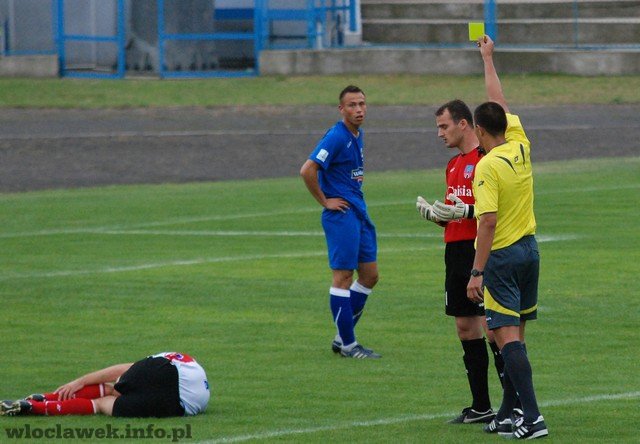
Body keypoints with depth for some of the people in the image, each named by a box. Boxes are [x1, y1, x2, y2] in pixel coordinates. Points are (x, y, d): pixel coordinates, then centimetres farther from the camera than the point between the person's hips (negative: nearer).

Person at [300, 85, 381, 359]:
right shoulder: (336, 137, -16)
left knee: (370, 275, 10)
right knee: (343, 275, -4)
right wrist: (325, 201, -16)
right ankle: (347, 344, 1)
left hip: (359, 213, 10)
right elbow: (307, 170, -23)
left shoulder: (358, 136, 13)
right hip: (341, 214, -10)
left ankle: (343, 338, 19)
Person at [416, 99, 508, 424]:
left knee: (490, 326, -11)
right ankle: (480, 407, 14)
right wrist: (435, 214, 5)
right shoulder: (454, 165, 19)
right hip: (455, 251, 9)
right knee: (465, 327, 9)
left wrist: (465, 211, -22)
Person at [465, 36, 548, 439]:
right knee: (515, 334, 14)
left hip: (501, 255, -8)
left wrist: (477, 272, -20)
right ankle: (507, 415, 19)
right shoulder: (521, 147, 3)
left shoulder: (487, 167, -16)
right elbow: (501, 103, 19)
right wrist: (488, 59, 29)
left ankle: (532, 417, -18)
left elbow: (489, 222, -21)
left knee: (508, 337, -9)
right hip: (529, 249, 8)